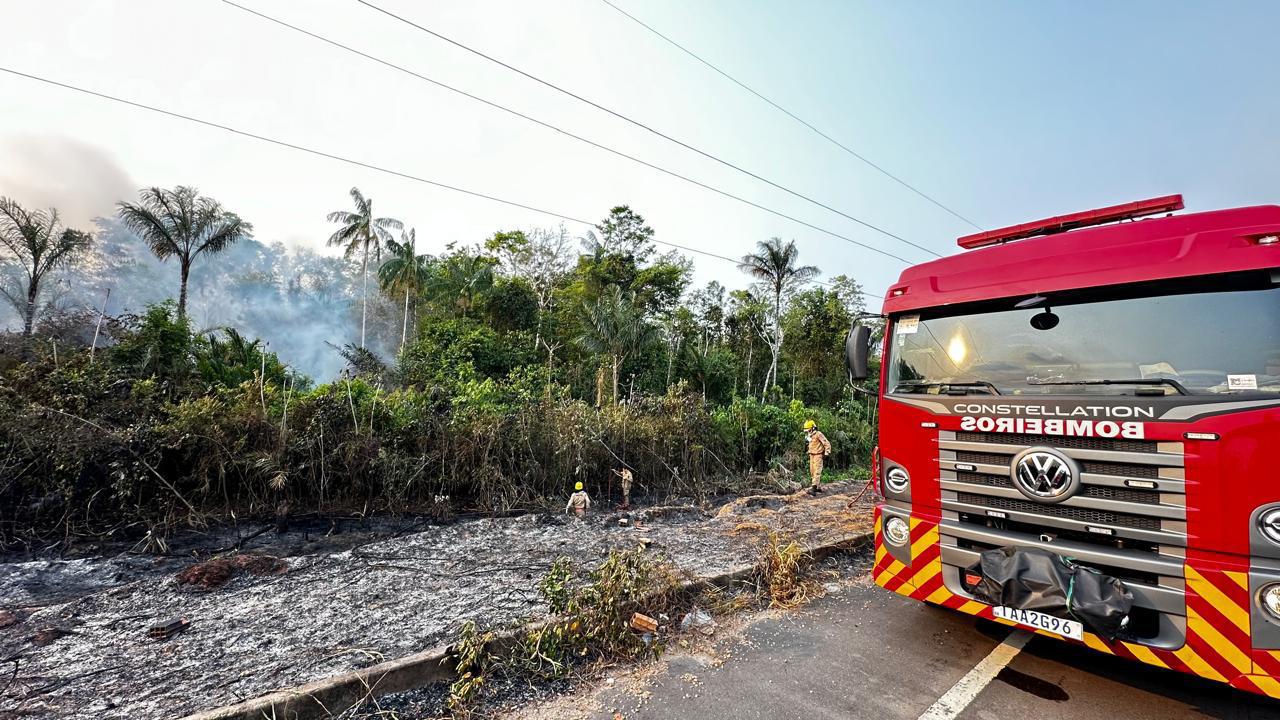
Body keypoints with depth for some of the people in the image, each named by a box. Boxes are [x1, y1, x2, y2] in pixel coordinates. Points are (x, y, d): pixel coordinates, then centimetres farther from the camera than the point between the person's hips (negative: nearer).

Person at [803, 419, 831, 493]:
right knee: (812, 472, 10)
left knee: (817, 472, -14)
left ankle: (814, 488, -23)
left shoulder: (818, 434, -12)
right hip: (811, 455, 9)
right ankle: (819, 487, 20)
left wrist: (827, 453, -14)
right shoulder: (809, 436, 13)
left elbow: (827, 443, -12)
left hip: (818, 455, -9)